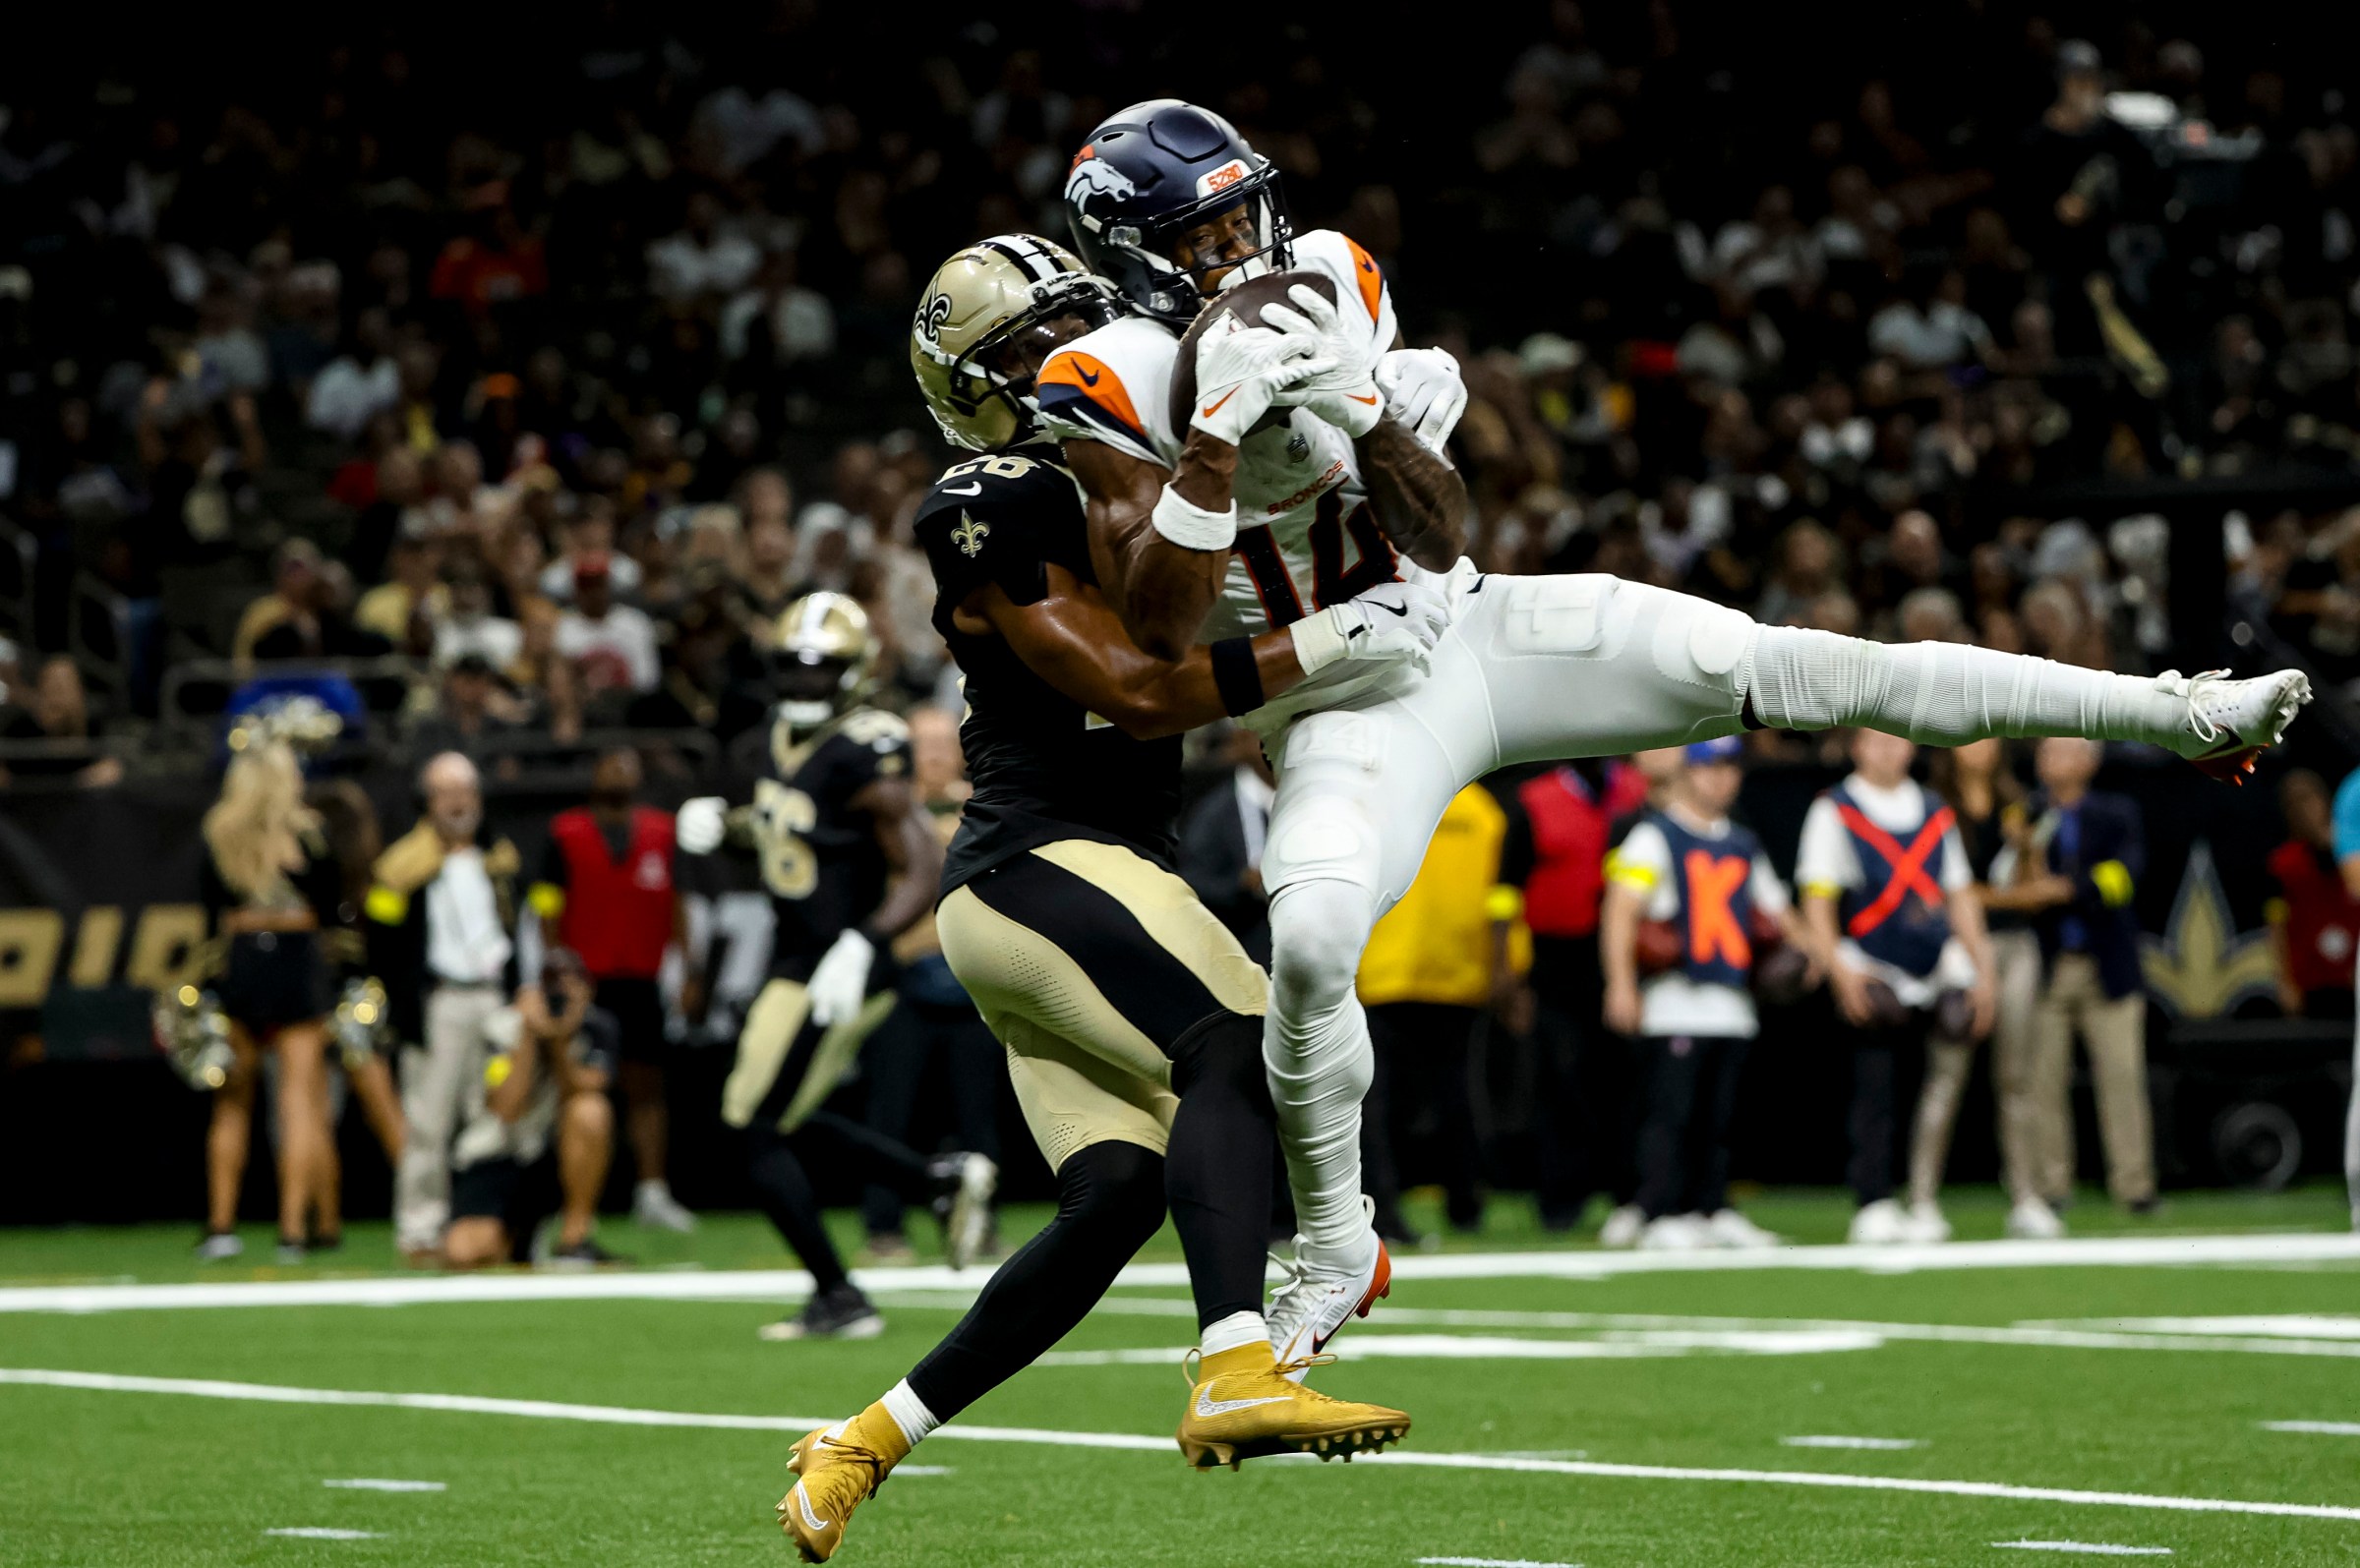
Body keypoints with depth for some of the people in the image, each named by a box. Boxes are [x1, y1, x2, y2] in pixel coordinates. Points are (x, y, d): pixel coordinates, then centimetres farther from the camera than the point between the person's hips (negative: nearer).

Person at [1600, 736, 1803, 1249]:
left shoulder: (1743, 844, 21)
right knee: (1671, 1111, -8)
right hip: (1676, 998, -6)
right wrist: (1621, 984, -21)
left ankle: (1713, 1211, 14)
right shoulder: (1654, 836, 0)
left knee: (1717, 1116, 8)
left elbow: (1775, 909, 29)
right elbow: (1621, 908, -10)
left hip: (1732, 1004, 6)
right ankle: (1664, 1216, -7)